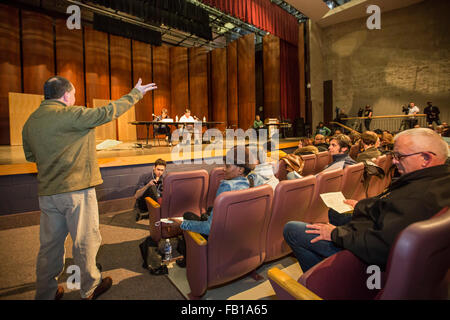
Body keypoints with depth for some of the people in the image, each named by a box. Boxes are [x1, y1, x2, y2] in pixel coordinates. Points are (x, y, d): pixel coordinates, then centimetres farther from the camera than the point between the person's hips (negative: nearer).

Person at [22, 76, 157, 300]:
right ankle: (90, 288, 26)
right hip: (76, 191, -7)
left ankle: (45, 293, 32)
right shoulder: (70, 114, -13)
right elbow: (107, 113, -10)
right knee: (85, 241, 9)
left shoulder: (30, 122, 9)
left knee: (50, 244, 17)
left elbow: (30, 156, 17)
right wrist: (136, 94, -1)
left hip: (46, 193, 7)